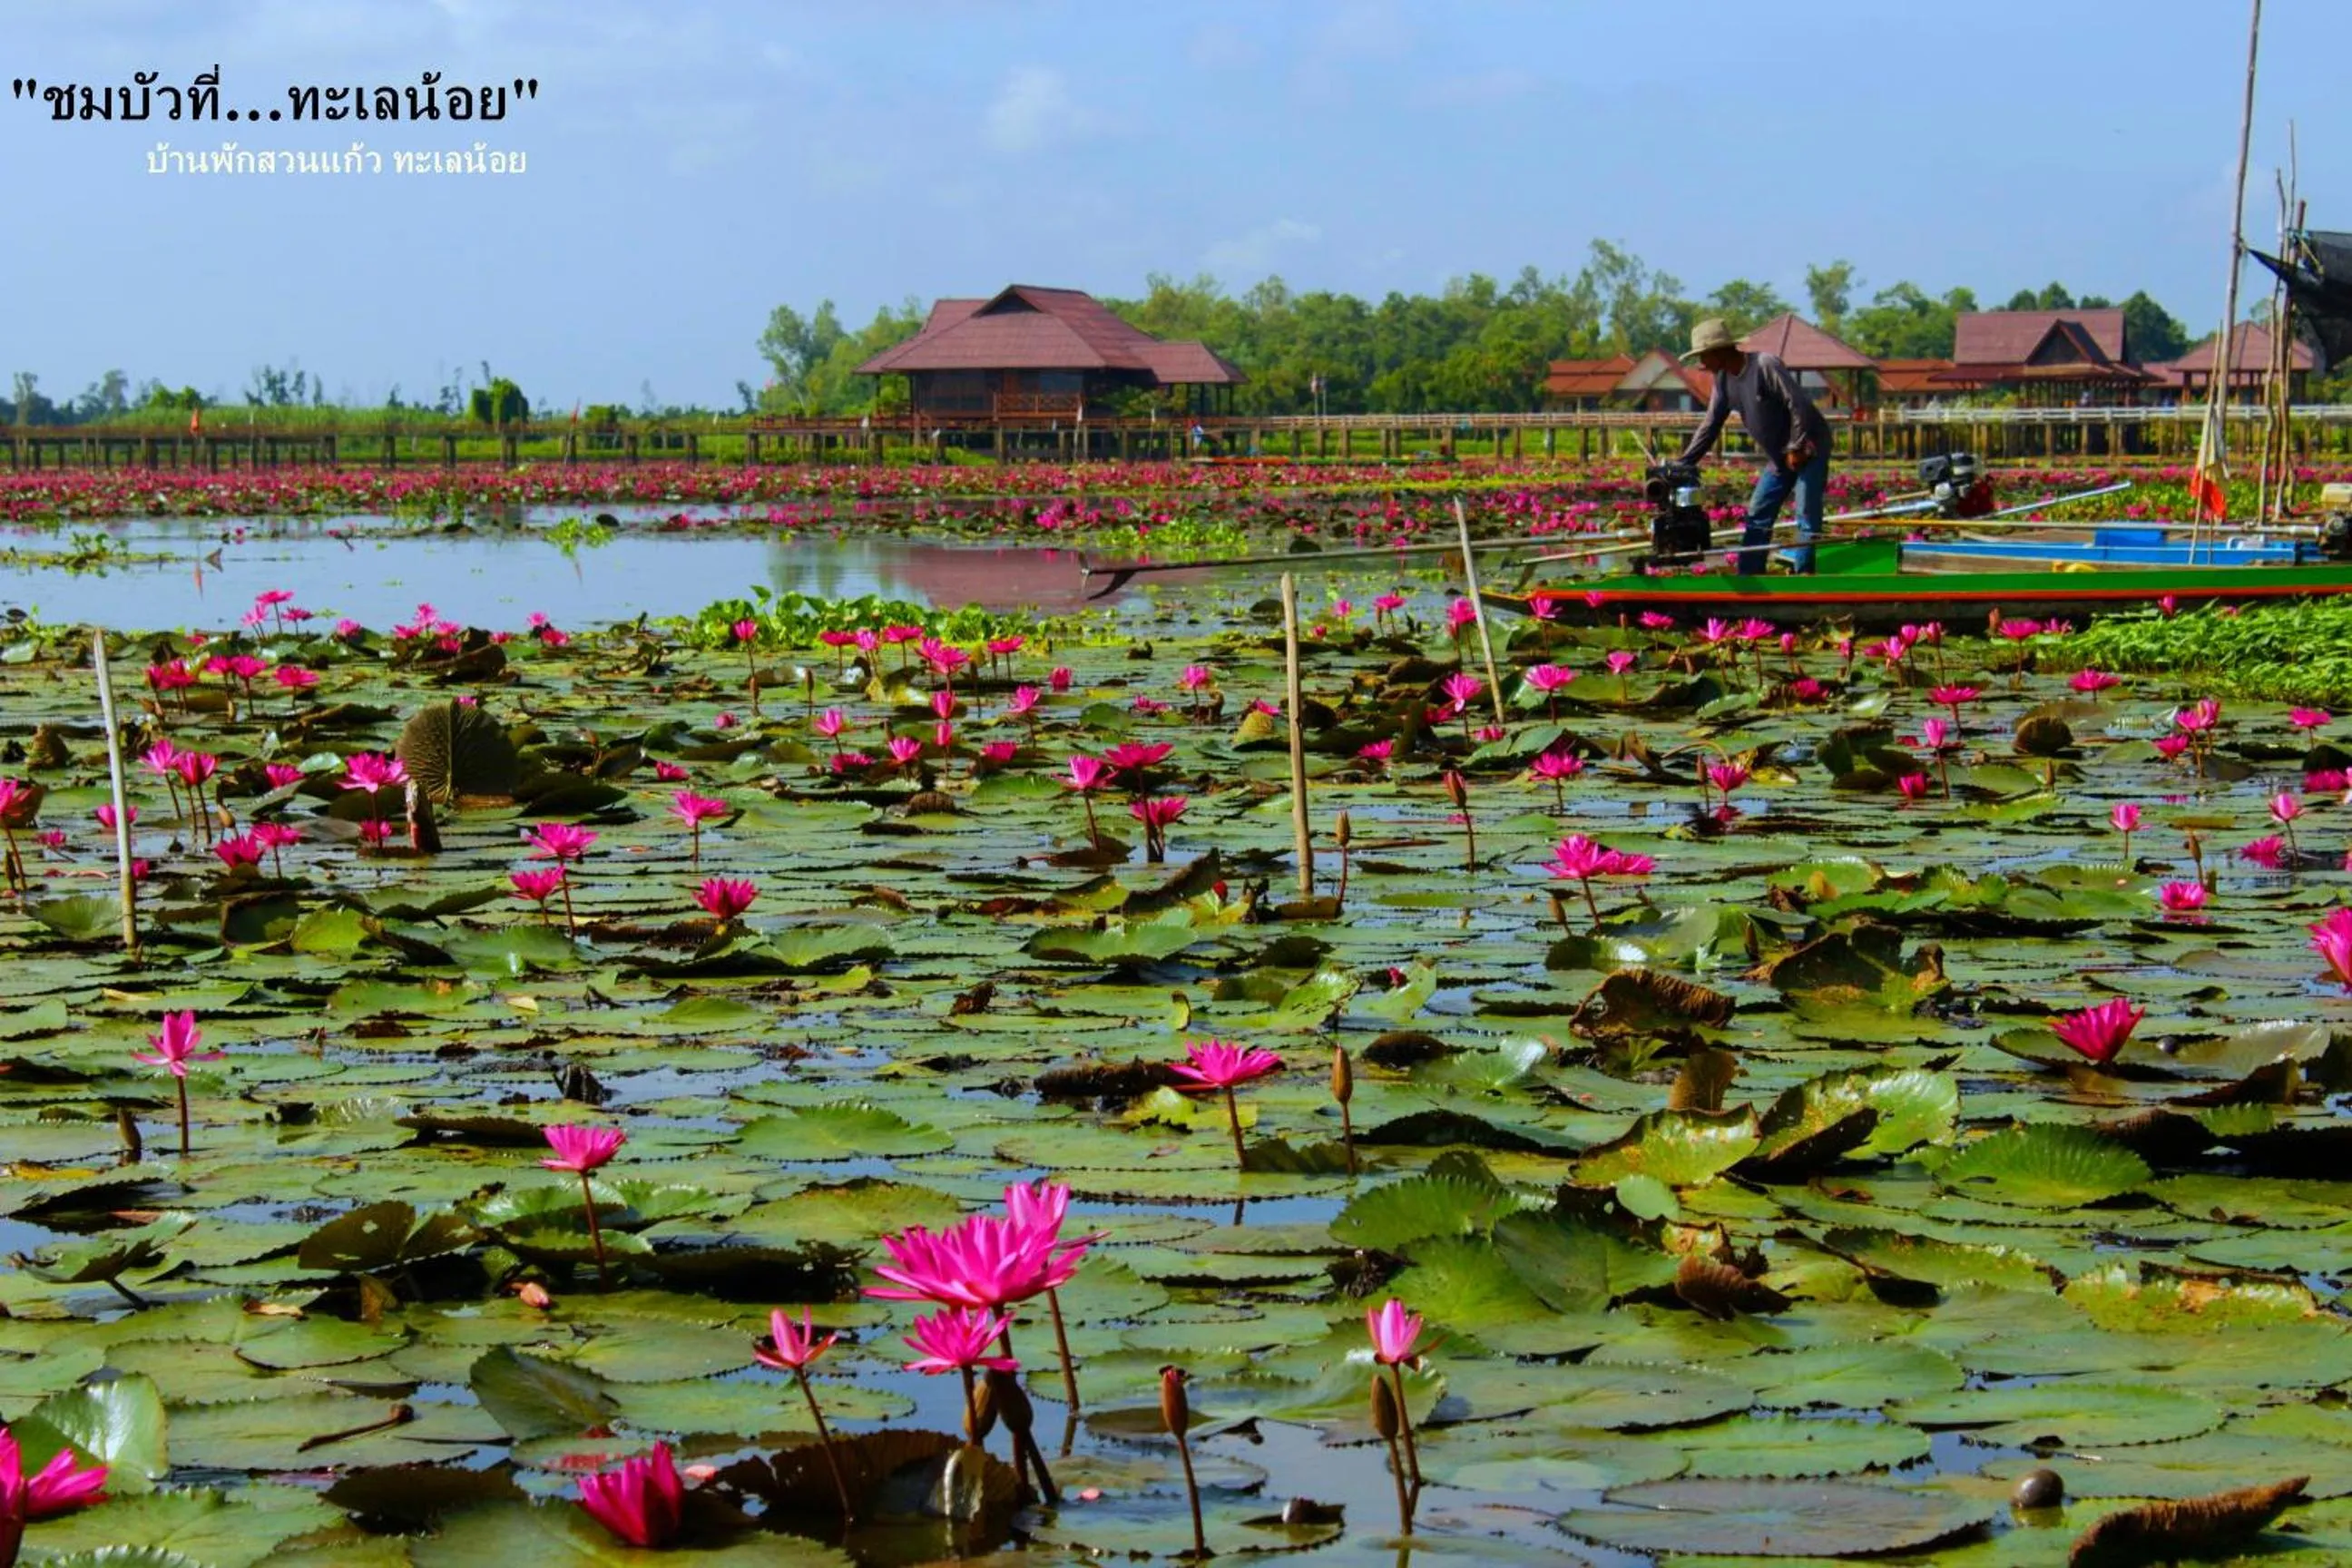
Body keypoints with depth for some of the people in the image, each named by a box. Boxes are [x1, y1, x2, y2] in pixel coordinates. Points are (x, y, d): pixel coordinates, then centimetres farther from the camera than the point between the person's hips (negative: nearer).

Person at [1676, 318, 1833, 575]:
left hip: (1808, 450, -9)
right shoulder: (1724, 380, 3)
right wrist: (1682, 464, 1)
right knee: (1758, 518, 6)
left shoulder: (1765, 365, -22)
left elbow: (1800, 406, -24)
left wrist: (1796, 448, -21)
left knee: (1807, 518, -12)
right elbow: (1710, 426, 7)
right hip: (1779, 457, 9)